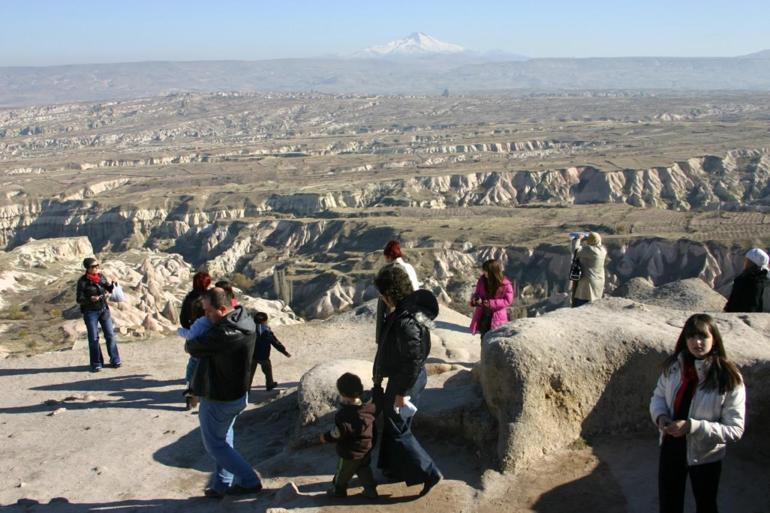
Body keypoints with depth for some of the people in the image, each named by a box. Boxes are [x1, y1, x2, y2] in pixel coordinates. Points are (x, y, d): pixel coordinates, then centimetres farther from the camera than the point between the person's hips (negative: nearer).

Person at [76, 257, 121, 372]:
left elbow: (109, 289, 15)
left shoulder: (101, 276, 2)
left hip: (104, 309, 4)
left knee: (110, 335, 3)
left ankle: (115, 360, 12)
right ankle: (96, 364, 12)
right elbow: (79, 299, -9)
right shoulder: (83, 281, -10)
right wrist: (90, 299, -27)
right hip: (90, 312, -4)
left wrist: (111, 285, -6)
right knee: (93, 338, 3)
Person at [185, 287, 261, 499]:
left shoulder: (223, 334, -34)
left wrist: (189, 342, 0)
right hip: (239, 394, 9)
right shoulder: (246, 321, -5)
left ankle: (249, 481, 13)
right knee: (224, 439, 23)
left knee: (215, 445, 10)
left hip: (218, 399, -9)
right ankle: (221, 485, 32)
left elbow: (192, 348, -21)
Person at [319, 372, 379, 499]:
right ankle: (370, 490, 28)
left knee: (343, 472, 17)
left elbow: (339, 433, -26)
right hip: (366, 450, 6)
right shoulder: (369, 408, -8)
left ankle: (338, 490, 35)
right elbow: (374, 430, 6)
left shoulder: (345, 414, -30)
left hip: (350, 453, -6)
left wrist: (326, 437, -10)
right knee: (364, 470, 24)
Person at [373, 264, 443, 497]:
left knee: (398, 430, 2)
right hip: (400, 376, 10)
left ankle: (428, 473, 9)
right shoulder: (403, 309, 0)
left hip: (405, 381, -10)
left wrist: (403, 392, -21)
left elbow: (414, 359, -29)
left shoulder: (406, 321, -30)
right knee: (392, 423, 22)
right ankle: (396, 468, 38)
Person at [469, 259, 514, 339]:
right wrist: (475, 299, -14)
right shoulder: (482, 280, -4)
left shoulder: (505, 285, -17)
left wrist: (491, 303, -24)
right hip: (483, 316, 5)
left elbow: (508, 300, -16)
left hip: (496, 318, -5)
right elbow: (477, 293, 10)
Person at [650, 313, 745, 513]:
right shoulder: (673, 366, -11)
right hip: (671, 449, 3)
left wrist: (692, 426, -29)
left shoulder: (729, 379, -22)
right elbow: (658, 396, 6)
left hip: (705, 457, -3)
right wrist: (660, 416, -16)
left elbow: (735, 429, -21)